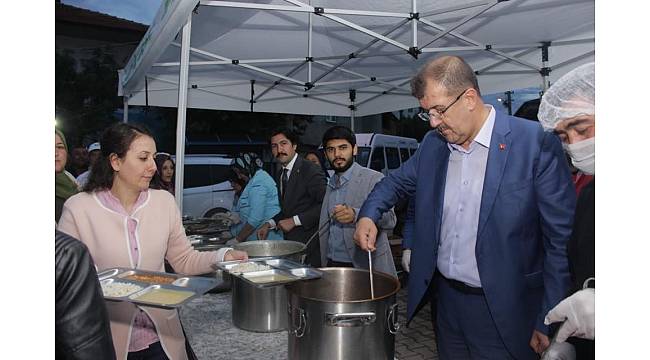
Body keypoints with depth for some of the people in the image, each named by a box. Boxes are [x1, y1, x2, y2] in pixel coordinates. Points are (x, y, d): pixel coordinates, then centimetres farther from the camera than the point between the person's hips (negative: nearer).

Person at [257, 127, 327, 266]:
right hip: (290, 242, 7)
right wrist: (270, 224, 8)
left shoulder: (310, 170, -12)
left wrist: (295, 221, -18)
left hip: (309, 244, -7)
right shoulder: (281, 176, 15)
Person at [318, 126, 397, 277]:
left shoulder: (374, 179, -8)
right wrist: (324, 264, 5)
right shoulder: (330, 184, 13)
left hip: (366, 266, -5)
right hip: (332, 265, 5)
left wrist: (355, 215, -32)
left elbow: (390, 219, -17)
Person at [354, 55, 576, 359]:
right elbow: (397, 181, 17)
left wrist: (549, 322, -12)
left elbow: (561, 239, -13)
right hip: (445, 298, 5)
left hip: (502, 309, -5)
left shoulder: (535, 143, -15)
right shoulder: (432, 144, 1)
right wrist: (369, 214, -4)